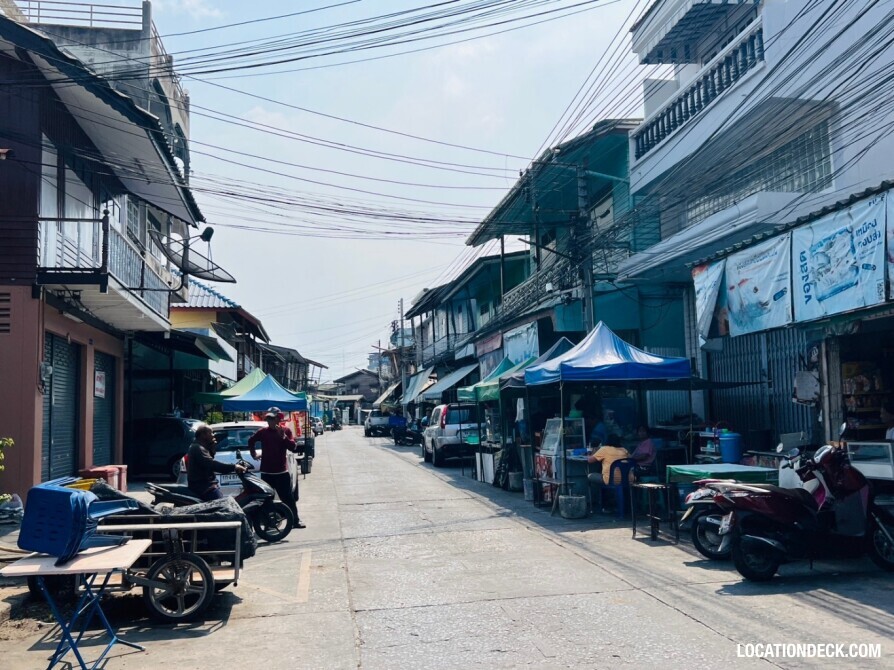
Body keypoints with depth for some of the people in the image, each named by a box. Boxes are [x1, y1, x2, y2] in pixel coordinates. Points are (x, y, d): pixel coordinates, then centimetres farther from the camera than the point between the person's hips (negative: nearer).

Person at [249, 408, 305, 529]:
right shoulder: (263, 431, 3)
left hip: (282, 471, -1)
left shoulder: (285, 431, -1)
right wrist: (253, 454, 14)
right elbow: (251, 441, 21)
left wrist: (283, 436, -20)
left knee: (288, 497, 2)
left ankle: (296, 520, 10)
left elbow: (293, 447, -10)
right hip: (266, 472, 1)